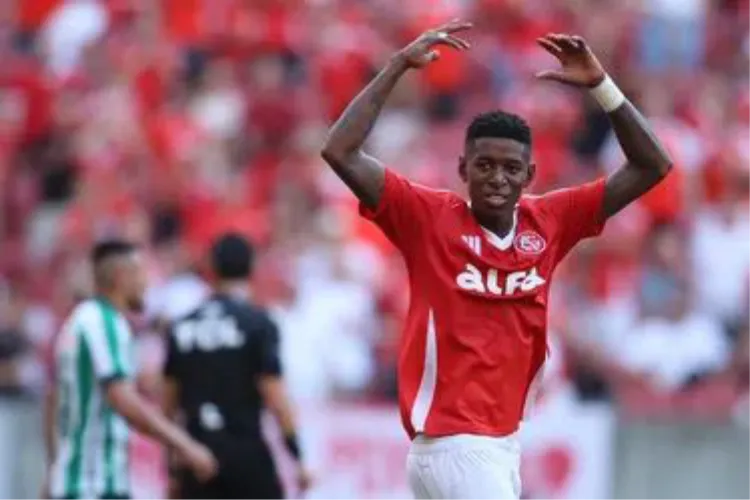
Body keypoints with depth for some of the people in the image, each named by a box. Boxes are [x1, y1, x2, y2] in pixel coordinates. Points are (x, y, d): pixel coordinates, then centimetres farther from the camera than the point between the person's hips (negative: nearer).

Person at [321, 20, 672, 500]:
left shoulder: (549, 223, 5)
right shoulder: (428, 218, -6)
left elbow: (652, 166, 7)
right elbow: (341, 153, -14)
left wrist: (600, 84, -3)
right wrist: (399, 66, -14)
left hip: (506, 443, 6)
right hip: (450, 445, -6)